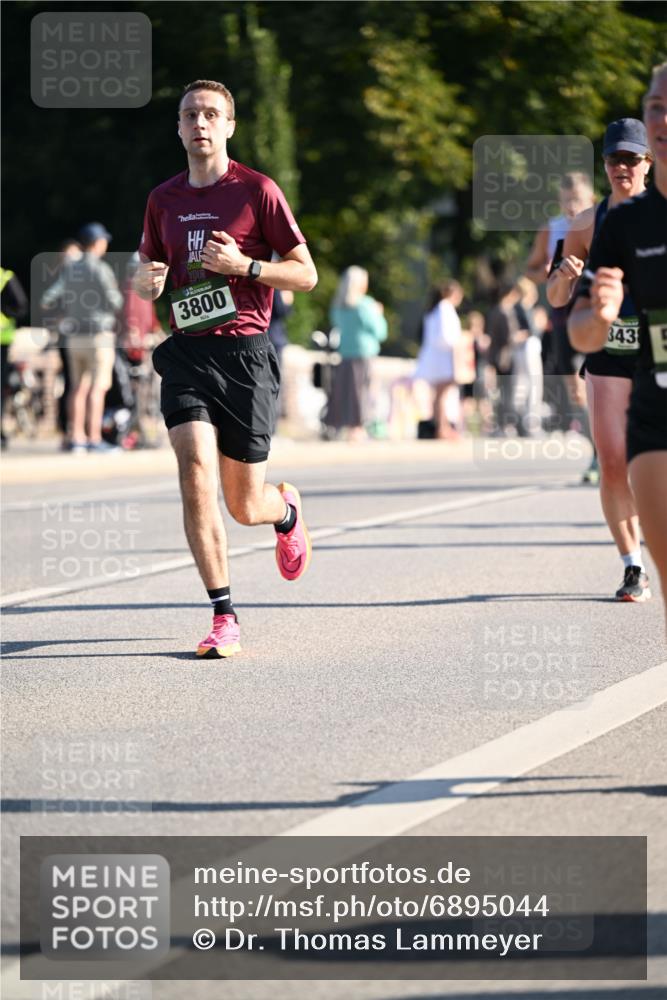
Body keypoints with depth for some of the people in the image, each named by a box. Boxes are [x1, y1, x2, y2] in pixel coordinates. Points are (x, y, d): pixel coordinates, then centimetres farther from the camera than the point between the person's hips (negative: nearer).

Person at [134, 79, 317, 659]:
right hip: (186, 351, 3)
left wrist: (244, 264, -15)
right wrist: (147, 282, 1)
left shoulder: (257, 191, -1)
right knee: (196, 472, -19)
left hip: (245, 353, -3)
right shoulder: (163, 200, 11)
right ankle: (224, 618, -14)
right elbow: (148, 272, 26)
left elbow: (306, 275, 0)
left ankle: (286, 510, 42)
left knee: (244, 507, 3)